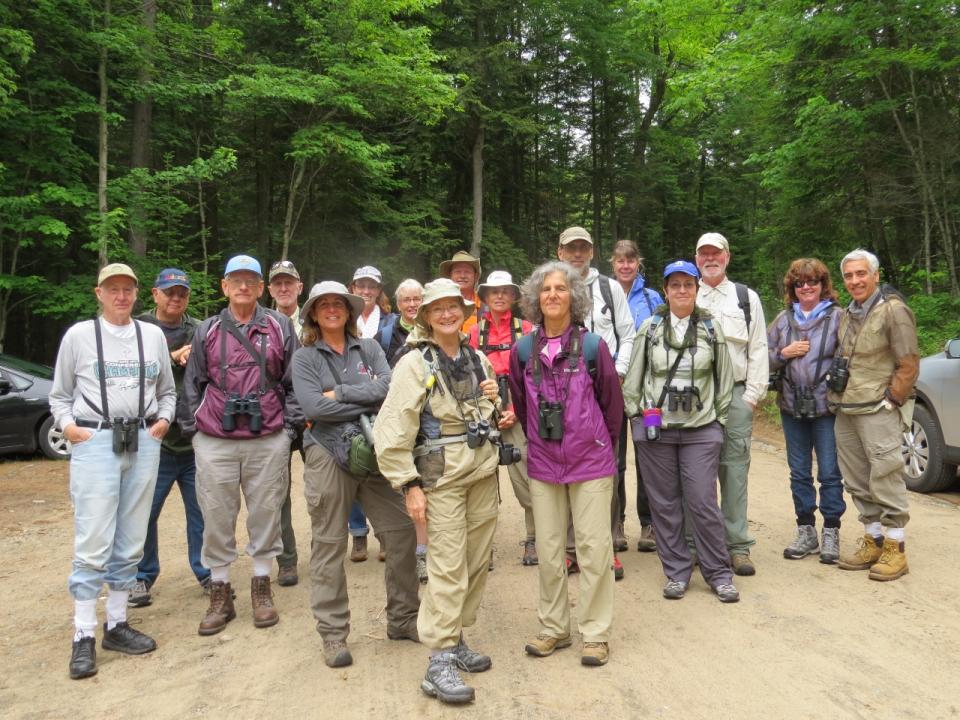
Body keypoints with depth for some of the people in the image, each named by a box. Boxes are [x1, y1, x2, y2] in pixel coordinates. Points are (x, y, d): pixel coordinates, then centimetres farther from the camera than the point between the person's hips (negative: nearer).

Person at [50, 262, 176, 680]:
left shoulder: (153, 335, 11)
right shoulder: (79, 335, 4)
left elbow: (167, 390, 17)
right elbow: (59, 395, 9)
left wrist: (164, 419, 1)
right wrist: (67, 425, -7)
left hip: (144, 443, 3)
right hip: (94, 442, -3)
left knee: (130, 542, 8)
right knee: (93, 543, -6)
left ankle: (116, 625, 20)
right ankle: (84, 637, 4)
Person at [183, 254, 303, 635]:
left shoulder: (280, 326, 4)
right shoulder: (207, 331, 9)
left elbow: (294, 380, 6)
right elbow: (193, 384, 13)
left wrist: (291, 424, 1)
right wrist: (194, 427, 6)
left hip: (268, 440, -1)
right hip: (214, 442, 1)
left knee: (266, 513, 7)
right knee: (217, 517, 6)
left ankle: (261, 587, 24)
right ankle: (220, 593, 21)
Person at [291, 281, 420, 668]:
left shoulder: (369, 348, 11)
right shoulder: (305, 357, 4)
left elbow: (388, 386, -6)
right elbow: (313, 407, -12)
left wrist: (341, 393, -10)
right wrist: (368, 402, -9)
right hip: (329, 456, -2)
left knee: (402, 531, 3)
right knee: (329, 545, 3)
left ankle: (402, 618, 21)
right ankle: (333, 633, 17)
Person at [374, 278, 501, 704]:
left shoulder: (478, 360, 10)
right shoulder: (415, 364, -8)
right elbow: (393, 431, -13)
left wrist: (494, 398, 2)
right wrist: (409, 485, -15)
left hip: (483, 469, 6)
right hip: (441, 476, -6)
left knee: (477, 562, 11)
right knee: (448, 568, -6)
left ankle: (454, 640, 28)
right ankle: (439, 663, 4)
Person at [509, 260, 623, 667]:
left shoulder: (592, 347, -6)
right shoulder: (523, 351, 0)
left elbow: (613, 404, 3)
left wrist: (599, 446, 9)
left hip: (591, 462, -2)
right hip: (542, 464, 3)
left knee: (594, 547, 2)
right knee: (548, 549, 10)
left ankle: (596, 633, 17)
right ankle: (553, 628, 26)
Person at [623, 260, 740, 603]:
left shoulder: (711, 329, 5)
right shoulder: (650, 328, 3)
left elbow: (724, 379, 10)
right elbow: (634, 377, 7)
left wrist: (719, 419, 7)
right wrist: (641, 413, 1)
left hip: (701, 430, -1)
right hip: (655, 429, 1)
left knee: (703, 503, -2)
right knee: (664, 503, 6)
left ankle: (719, 573, 15)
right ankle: (677, 572, 20)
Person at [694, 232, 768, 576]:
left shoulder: (746, 297, 13)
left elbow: (758, 349, 9)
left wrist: (752, 394, 0)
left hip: (736, 395, 0)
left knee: (735, 470, 1)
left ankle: (737, 546, 8)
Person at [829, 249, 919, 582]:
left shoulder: (893, 310, -9)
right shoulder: (847, 314, 14)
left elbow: (908, 367, -11)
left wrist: (889, 403, -11)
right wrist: (836, 399, 13)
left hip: (877, 412, -7)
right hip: (845, 412, 7)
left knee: (885, 479, -3)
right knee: (857, 482, 12)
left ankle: (894, 550, 9)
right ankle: (873, 541, 24)